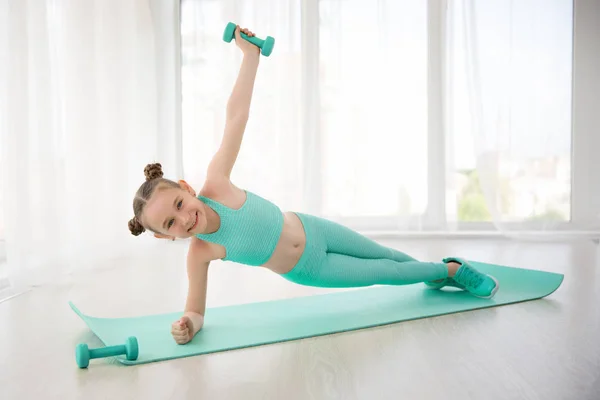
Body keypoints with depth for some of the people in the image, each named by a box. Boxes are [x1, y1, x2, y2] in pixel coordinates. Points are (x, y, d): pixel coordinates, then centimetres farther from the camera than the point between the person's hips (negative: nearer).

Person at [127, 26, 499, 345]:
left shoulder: (215, 184, -29)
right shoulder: (200, 253, -27)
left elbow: (236, 116, -29)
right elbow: (196, 311, -16)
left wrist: (251, 53, -27)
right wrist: (188, 325, -39)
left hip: (311, 230, 1)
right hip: (307, 271, -1)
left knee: (383, 255, 21)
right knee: (386, 274, 9)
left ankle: (447, 270, 50)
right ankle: (448, 270, 38)